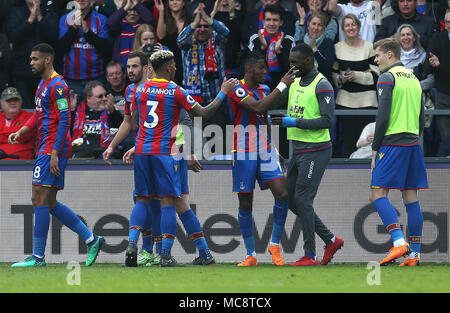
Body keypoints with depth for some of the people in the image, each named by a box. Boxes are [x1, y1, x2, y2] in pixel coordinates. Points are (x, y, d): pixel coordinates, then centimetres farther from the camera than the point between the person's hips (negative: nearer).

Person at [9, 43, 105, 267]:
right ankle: (91, 239, 14)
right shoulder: (43, 85, 19)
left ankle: (38, 256, -8)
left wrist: (54, 153, -22)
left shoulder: (57, 85, -12)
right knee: (49, 203, 9)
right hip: (45, 149, 10)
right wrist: (21, 132, 9)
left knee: (40, 200, -10)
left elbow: (64, 121, -17)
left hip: (53, 150, -10)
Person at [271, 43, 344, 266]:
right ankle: (331, 240, 19)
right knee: (291, 200, 9)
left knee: (302, 200, -11)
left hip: (315, 151, -9)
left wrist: (295, 122, -22)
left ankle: (310, 256, -6)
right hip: (298, 150, 9)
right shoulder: (295, 83, 14)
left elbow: (327, 120, -19)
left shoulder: (322, 86, -13)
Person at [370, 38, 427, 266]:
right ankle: (414, 254, 3)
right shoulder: (414, 79, 18)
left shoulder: (388, 78, -7)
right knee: (411, 199, 6)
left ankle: (399, 243, -23)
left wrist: (375, 148, -7)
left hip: (393, 144, -8)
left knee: (378, 194, -9)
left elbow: (383, 117, -13)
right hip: (413, 143, 8)